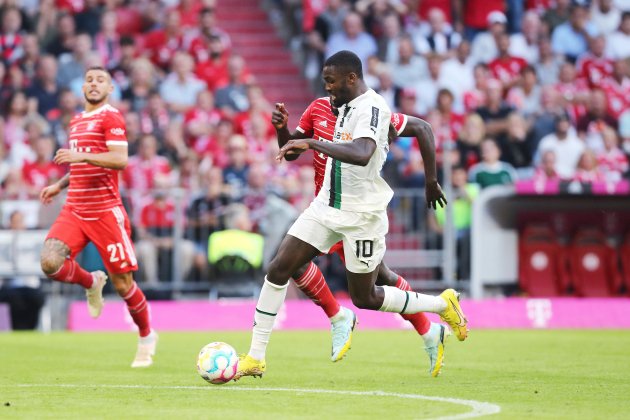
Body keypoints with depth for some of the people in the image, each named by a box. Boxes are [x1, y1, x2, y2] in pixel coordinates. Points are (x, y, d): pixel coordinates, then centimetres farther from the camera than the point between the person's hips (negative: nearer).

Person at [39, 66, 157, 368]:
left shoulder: (110, 117, -6)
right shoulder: (77, 121, 18)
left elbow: (120, 160, -20)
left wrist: (81, 155, -29)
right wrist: (60, 185, 23)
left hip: (105, 212, -6)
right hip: (74, 210, 6)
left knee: (122, 283, -1)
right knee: (50, 263, -17)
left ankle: (146, 337, 21)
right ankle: (91, 283, 15)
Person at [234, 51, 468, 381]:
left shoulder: (371, 107, -20)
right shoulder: (345, 106, 8)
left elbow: (361, 154, -39)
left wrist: (312, 143, -40)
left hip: (362, 215, -8)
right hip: (327, 205, 8)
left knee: (364, 298, 3)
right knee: (278, 268, -5)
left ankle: (443, 304, 25)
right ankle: (255, 357, -1)